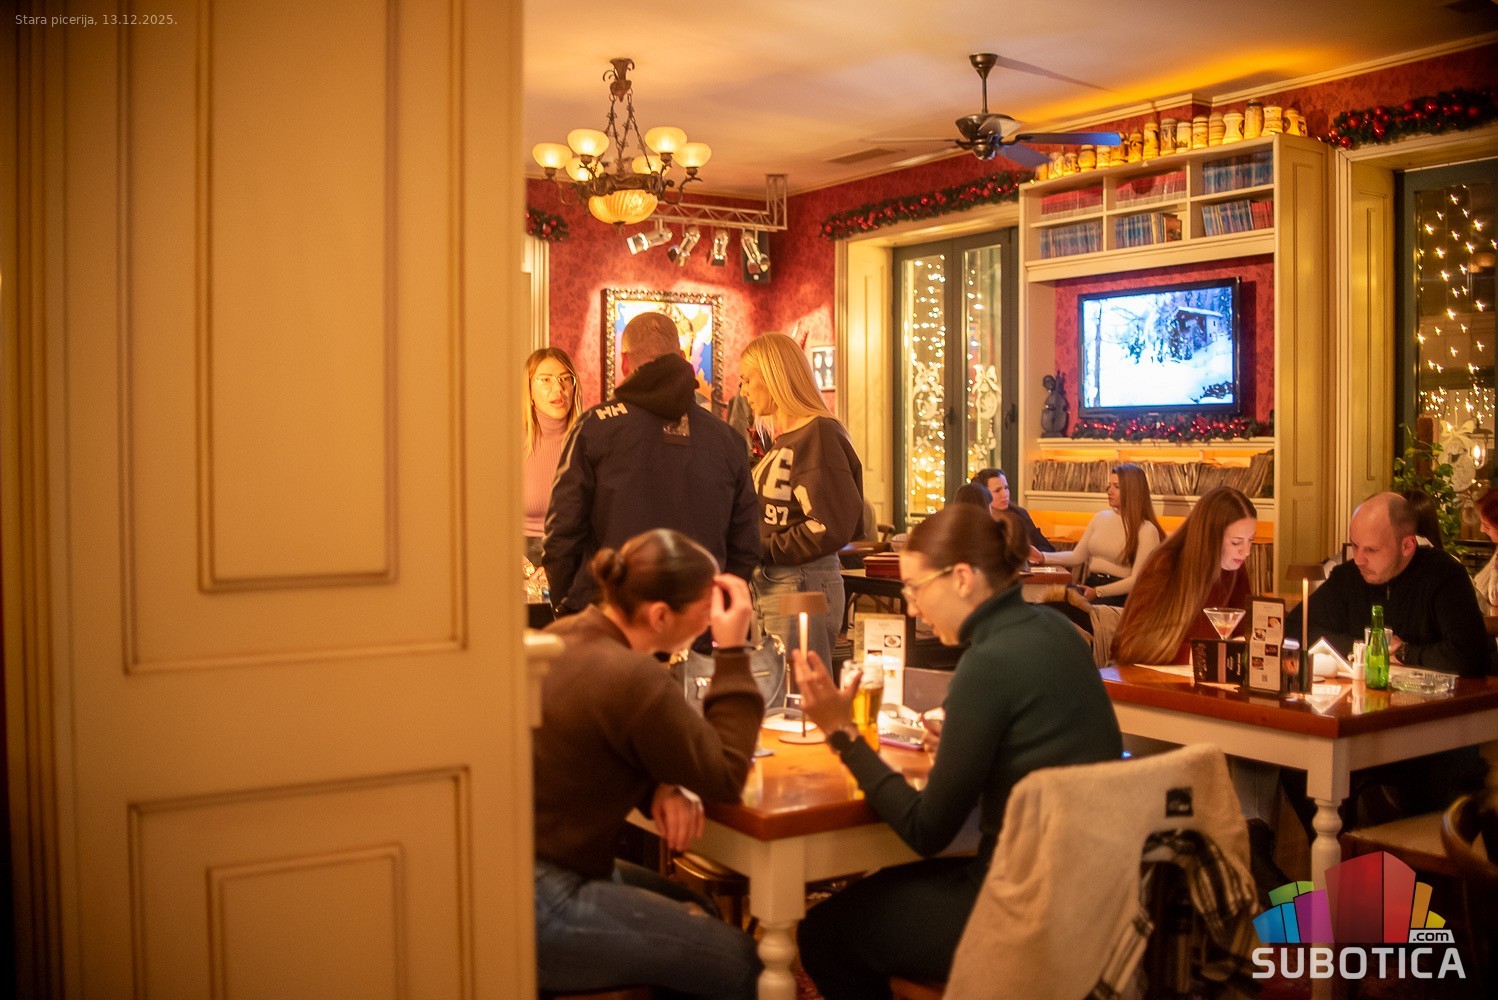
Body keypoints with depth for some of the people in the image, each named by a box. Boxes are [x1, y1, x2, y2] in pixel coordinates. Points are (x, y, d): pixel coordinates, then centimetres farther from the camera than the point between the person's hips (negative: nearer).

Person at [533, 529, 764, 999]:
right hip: (536, 904, -10)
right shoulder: (630, 678, -26)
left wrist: (662, 788, -5)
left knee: (696, 908, 24)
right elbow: (726, 778, -15)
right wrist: (733, 651, -14)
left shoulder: (565, 636, 2)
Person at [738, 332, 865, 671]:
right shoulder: (785, 439, 15)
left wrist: (763, 550, -13)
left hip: (804, 585, -9)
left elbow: (832, 526, -19)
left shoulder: (819, 434, -12)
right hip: (773, 584, 9)